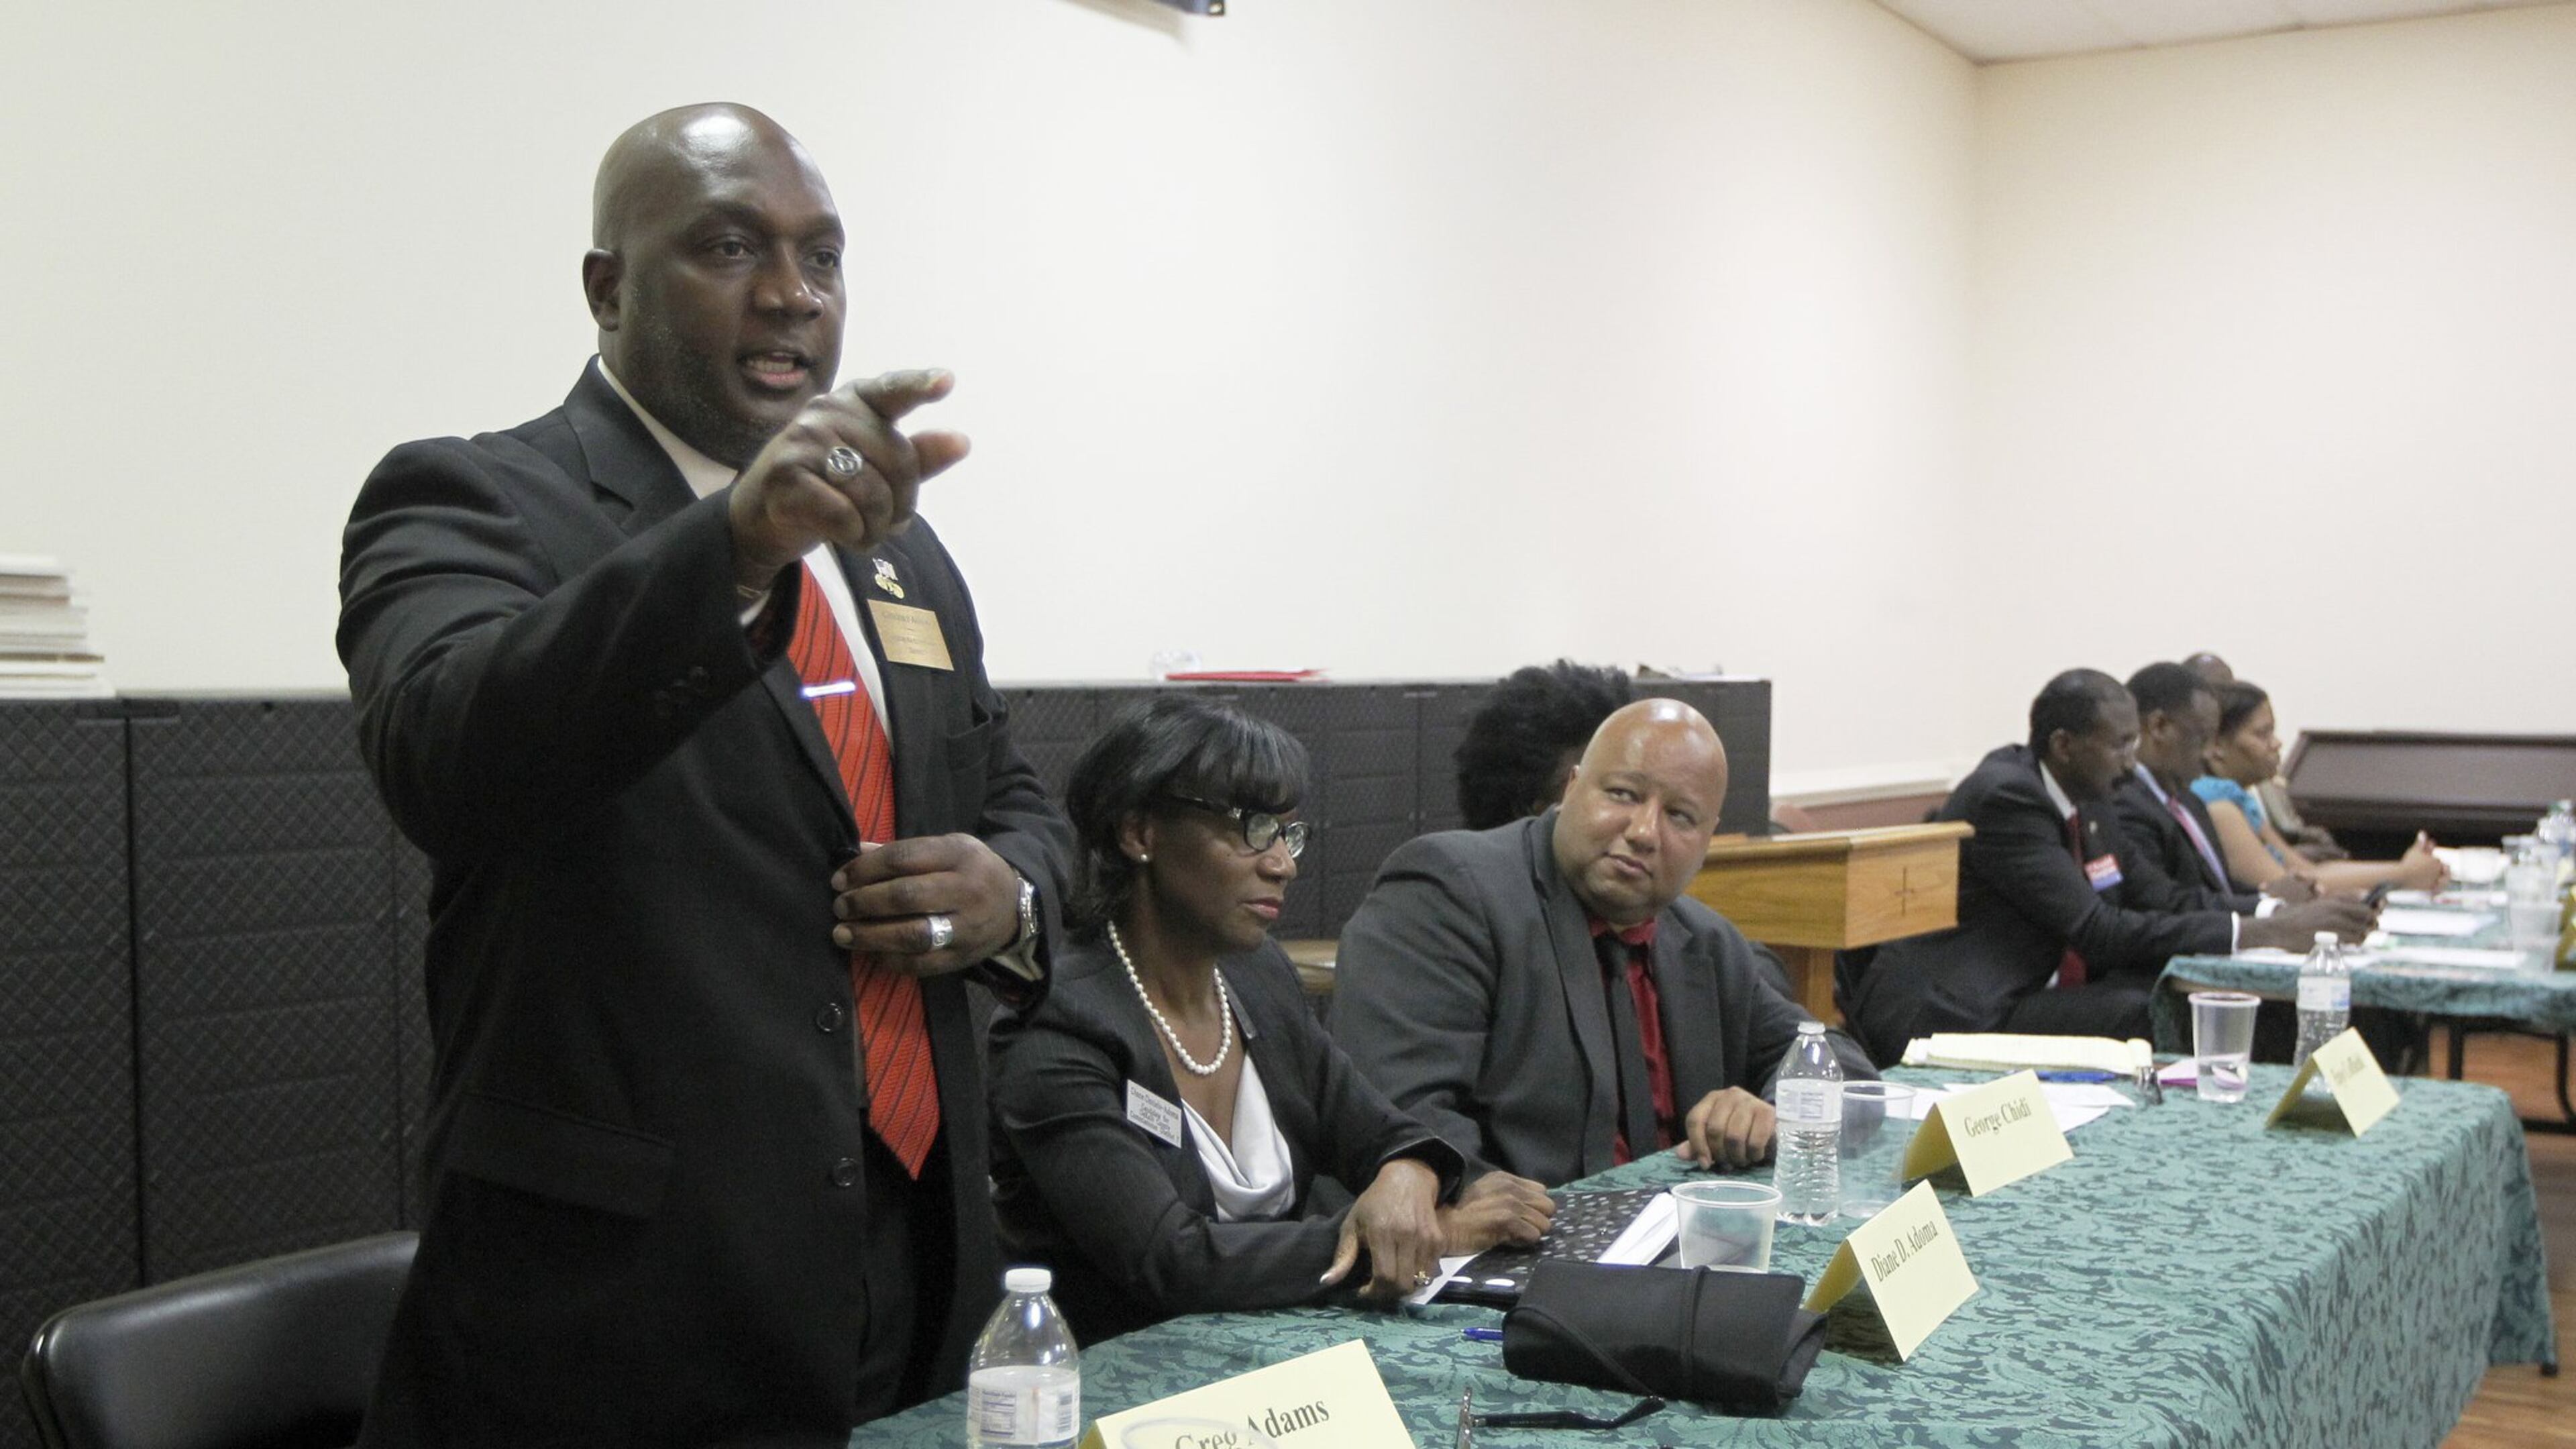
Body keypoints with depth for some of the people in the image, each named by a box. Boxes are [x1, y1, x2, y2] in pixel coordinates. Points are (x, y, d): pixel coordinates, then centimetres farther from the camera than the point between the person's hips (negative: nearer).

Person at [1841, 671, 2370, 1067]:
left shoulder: (2087, 794, 10)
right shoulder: (2006, 795, -19)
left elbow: (2146, 905, 15)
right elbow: (2099, 931, -23)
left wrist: (2272, 914, 0)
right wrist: (2258, 933, -22)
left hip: (2022, 994, 9)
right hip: (1944, 1017, -9)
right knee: (2136, 1015, -27)